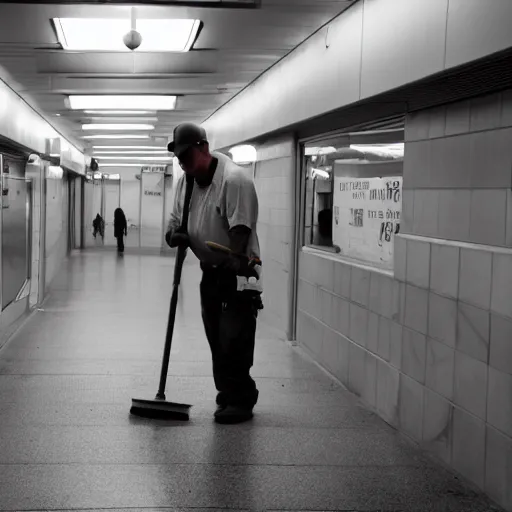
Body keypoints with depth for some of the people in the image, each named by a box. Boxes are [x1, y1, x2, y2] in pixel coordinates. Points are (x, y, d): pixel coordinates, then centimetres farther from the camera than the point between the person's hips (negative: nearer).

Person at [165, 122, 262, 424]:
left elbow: (240, 230, -23)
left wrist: (236, 266, -26)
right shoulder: (186, 180, 7)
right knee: (216, 339, 15)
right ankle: (227, 394, 28)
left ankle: (241, 402, 1)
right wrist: (174, 234, -7)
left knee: (234, 340, -9)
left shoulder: (234, 179, -20)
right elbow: (176, 217, 16)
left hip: (237, 272, -8)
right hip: (210, 271, 9)